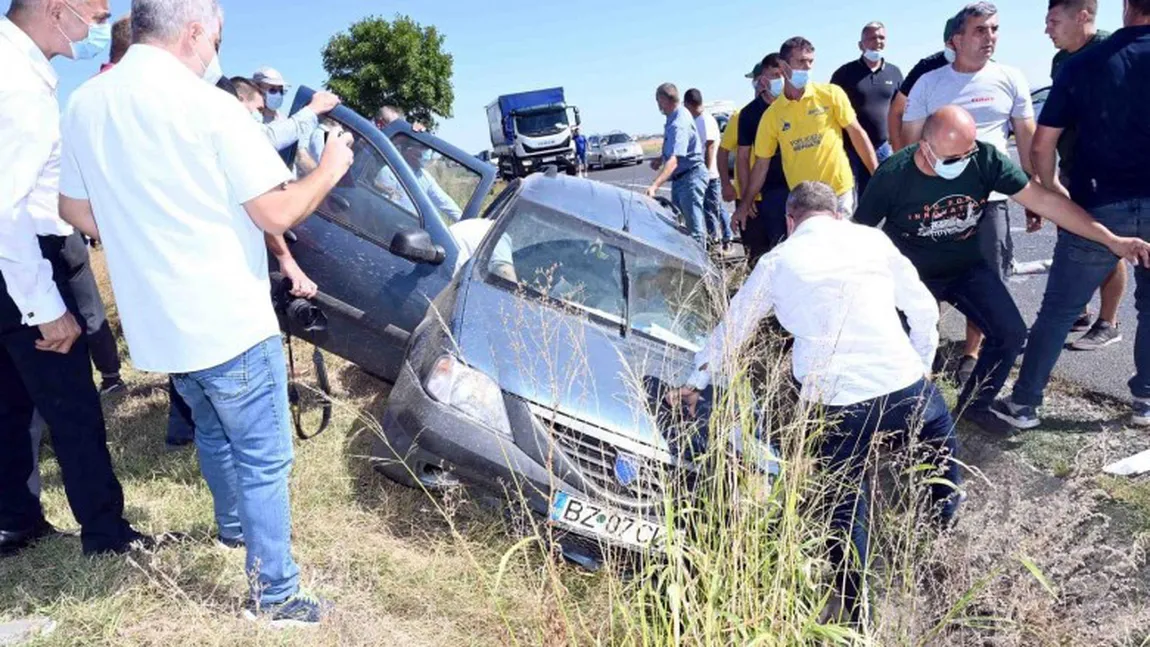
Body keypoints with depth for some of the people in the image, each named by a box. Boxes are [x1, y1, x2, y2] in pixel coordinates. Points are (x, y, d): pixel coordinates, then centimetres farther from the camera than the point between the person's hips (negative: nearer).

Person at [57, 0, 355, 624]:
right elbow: (277, 213, -14)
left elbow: (76, 211, 12)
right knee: (264, 457, 4)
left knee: (213, 432, 28)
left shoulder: (83, 104, 3)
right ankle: (275, 593, 13)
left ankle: (233, 524, 49)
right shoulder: (209, 106, -16)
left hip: (155, 325, 7)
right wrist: (329, 169, 2)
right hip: (229, 322, -7)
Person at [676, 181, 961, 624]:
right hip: (902, 383, 2)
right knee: (942, 439, 34)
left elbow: (734, 326, 18)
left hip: (836, 401, -1)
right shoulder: (871, 239, 10)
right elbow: (924, 310, 12)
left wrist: (697, 381, 30)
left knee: (847, 501, 15)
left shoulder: (776, 262, 8)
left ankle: (855, 612, 21)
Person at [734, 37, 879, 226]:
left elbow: (857, 134, 1)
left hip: (840, 192, -1)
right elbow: (762, 164, 5)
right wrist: (745, 205, 5)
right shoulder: (772, 114, 0)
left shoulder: (831, 94, -2)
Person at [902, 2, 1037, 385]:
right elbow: (911, 143, 3)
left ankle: (971, 355, 18)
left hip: (990, 198, 1)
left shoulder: (1010, 80, 5)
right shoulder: (929, 83, 1)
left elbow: (1027, 140, 9)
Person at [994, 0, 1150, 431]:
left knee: (1058, 311, 7)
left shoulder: (1085, 64, -1)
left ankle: (1024, 404, 11)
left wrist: (1051, 190, 12)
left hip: (1098, 210, -1)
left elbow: (1042, 143, -1)